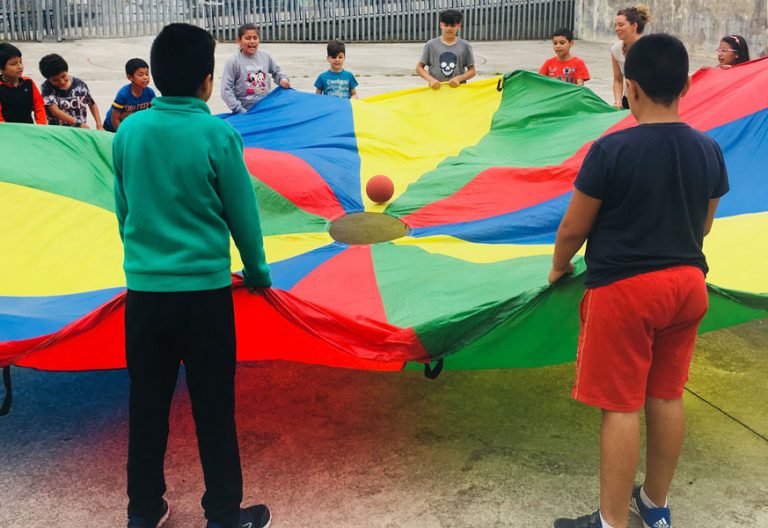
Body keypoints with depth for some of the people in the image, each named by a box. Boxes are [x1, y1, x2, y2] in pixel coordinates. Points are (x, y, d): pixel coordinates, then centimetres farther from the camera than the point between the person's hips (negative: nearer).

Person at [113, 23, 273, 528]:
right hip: (204, 291, -3)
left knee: (147, 404, 15)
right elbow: (243, 215, -4)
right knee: (214, 409, 8)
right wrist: (257, 271, 12)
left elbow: (123, 210, 10)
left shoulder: (128, 132, 1)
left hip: (144, 291, 4)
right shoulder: (219, 135, -11)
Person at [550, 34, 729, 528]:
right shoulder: (709, 150, 0)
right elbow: (703, 226, 12)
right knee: (667, 398, 17)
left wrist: (558, 267, 9)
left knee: (621, 406, 2)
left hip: (623, 288, -6)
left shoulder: (611, 149, -18)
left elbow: (573, 228, -10)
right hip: (687, 283, 6)